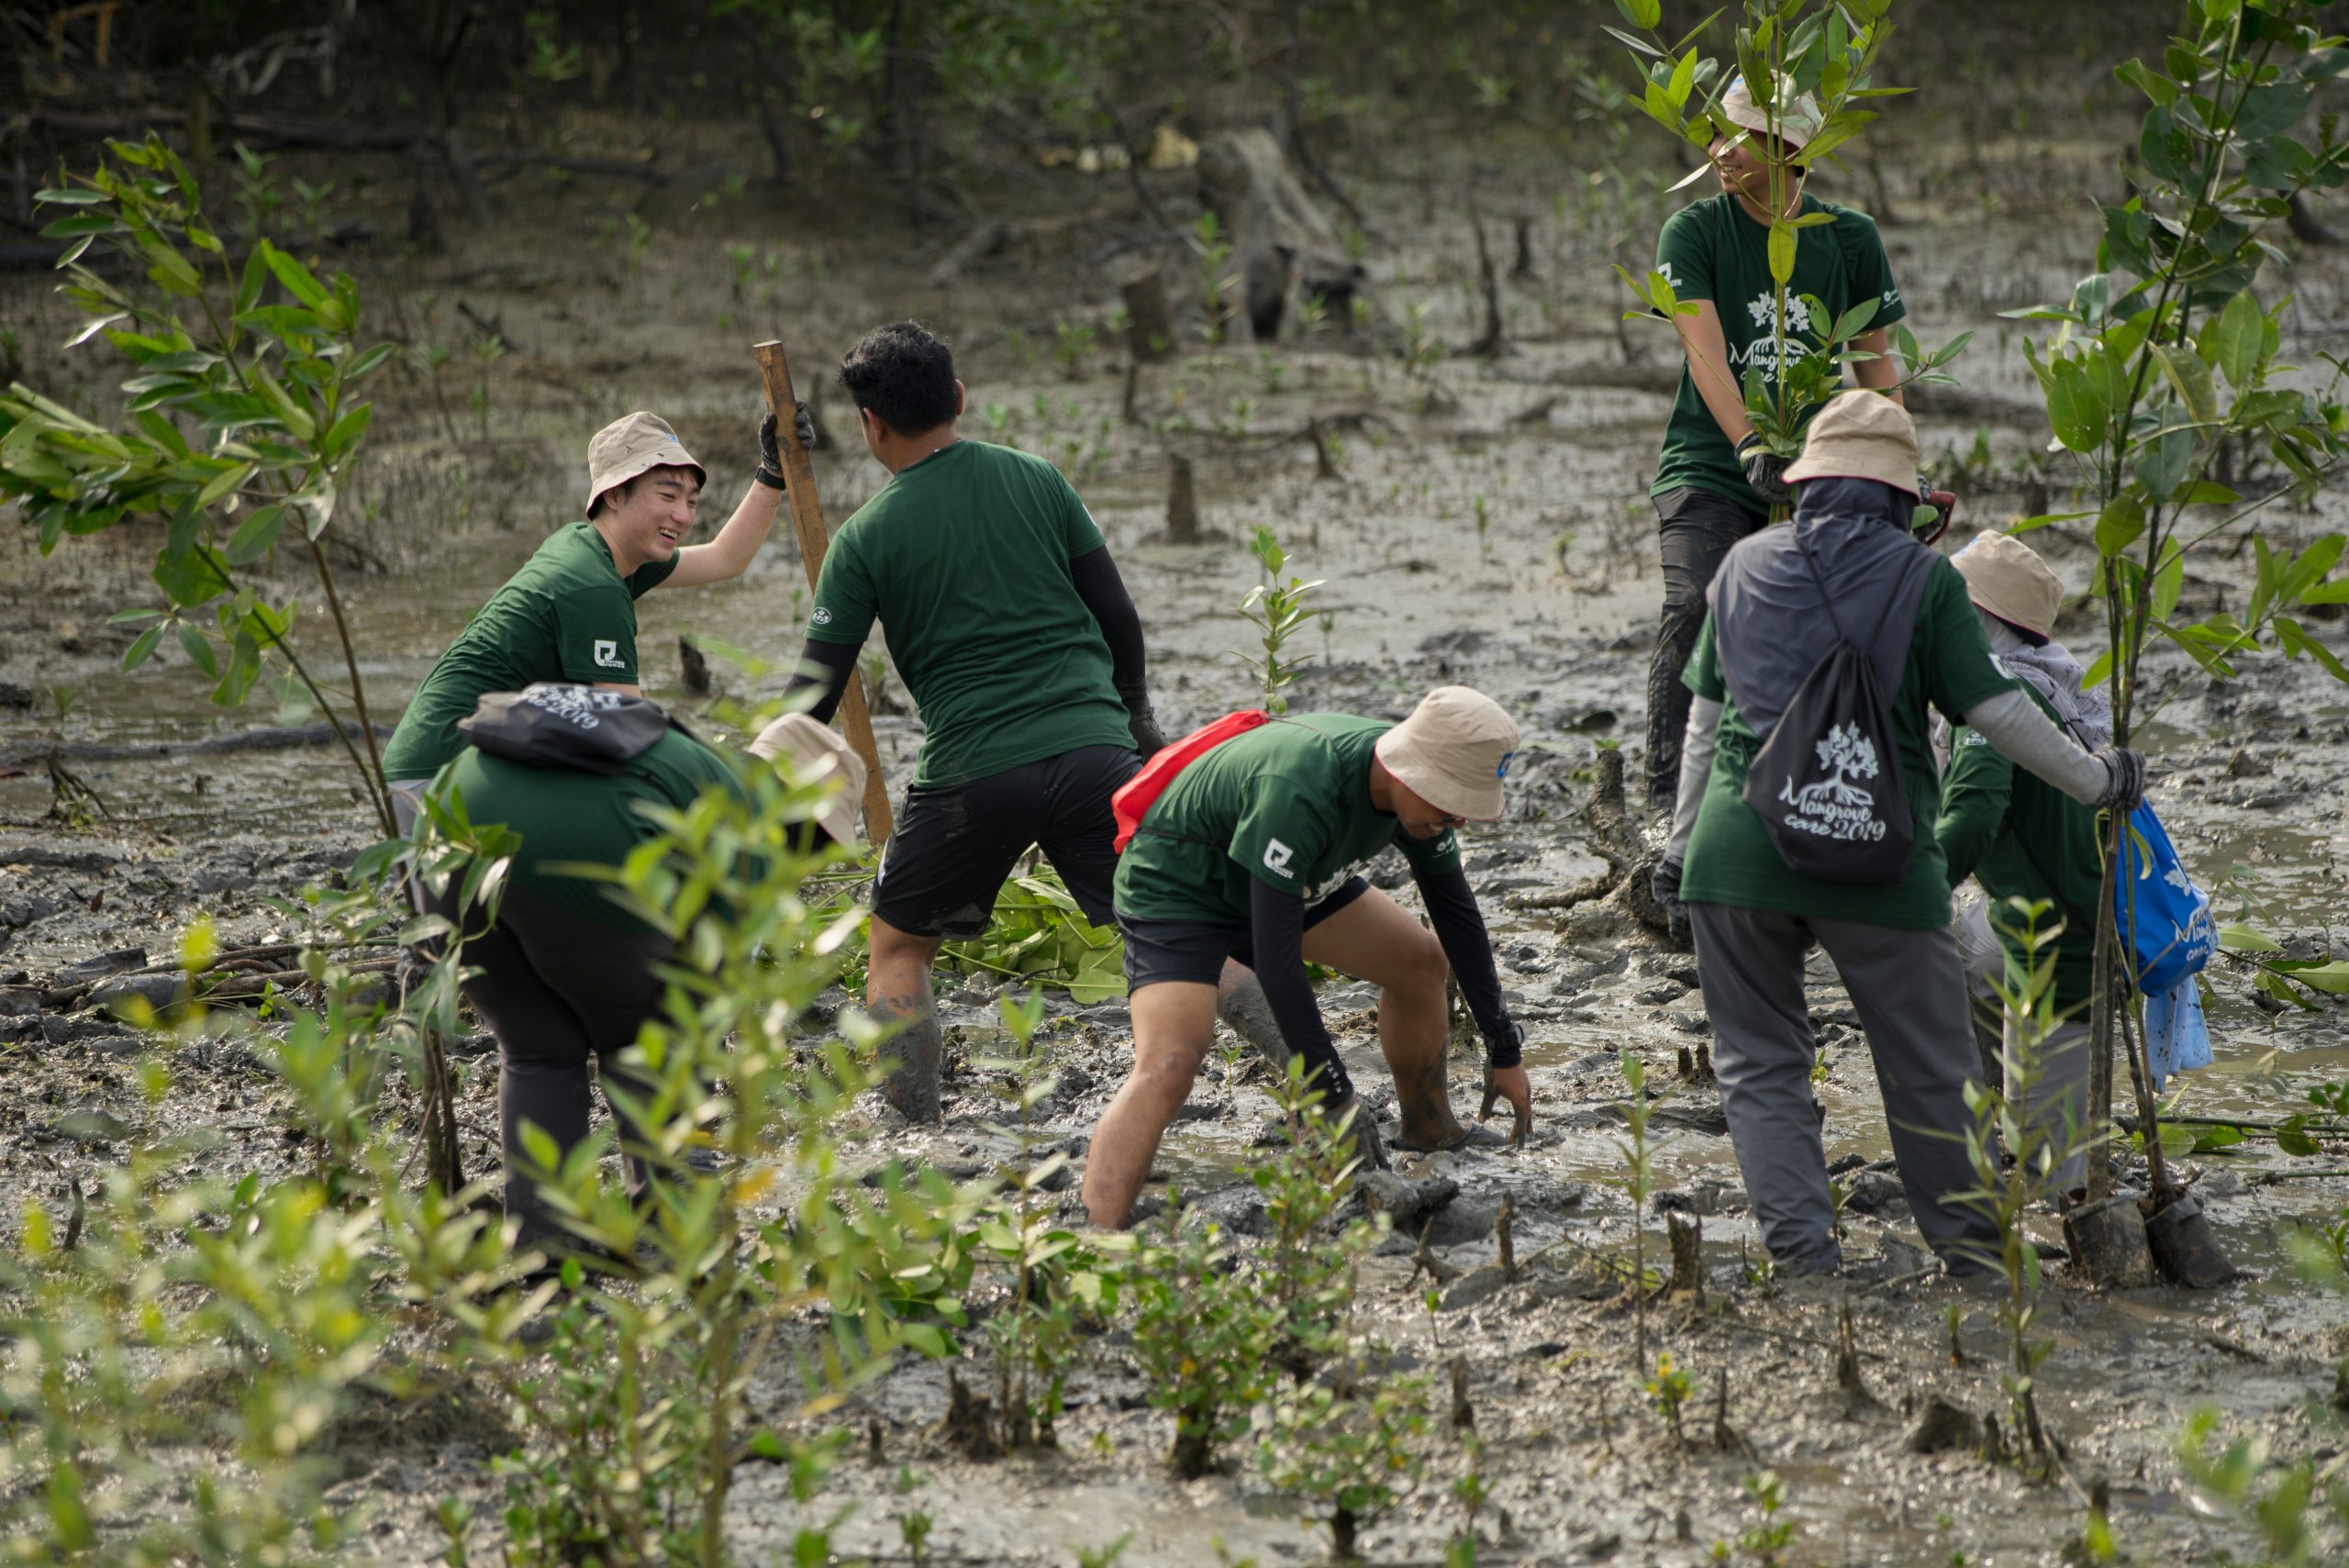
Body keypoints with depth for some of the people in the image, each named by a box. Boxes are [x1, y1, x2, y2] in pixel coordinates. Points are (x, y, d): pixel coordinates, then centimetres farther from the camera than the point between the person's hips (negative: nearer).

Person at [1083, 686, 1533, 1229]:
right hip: (1175, 889, -8)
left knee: (1422, 963, 10)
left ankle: (1430, 1139, 33)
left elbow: (1456, 913, 3)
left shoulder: (1420, 785, -14)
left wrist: (1504, 1051, 7)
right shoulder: (1298, 794, -40)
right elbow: (1275, 959, -37)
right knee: (1168, 1067, -29)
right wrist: (1334, 1098, -33)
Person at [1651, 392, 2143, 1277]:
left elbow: (1705, 717, 14)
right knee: (1928, 1066, 12)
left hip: (1739, 844, 2)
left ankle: (1801, 1246, 1)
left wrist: (1682, 839, 21)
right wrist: (2094, 780, 12)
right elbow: (1993, 709, -1)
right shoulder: (1923, 577, 0)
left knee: (1760, 1061, 12)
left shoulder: (1746, 564, 10)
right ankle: (1968, 1245, 22)